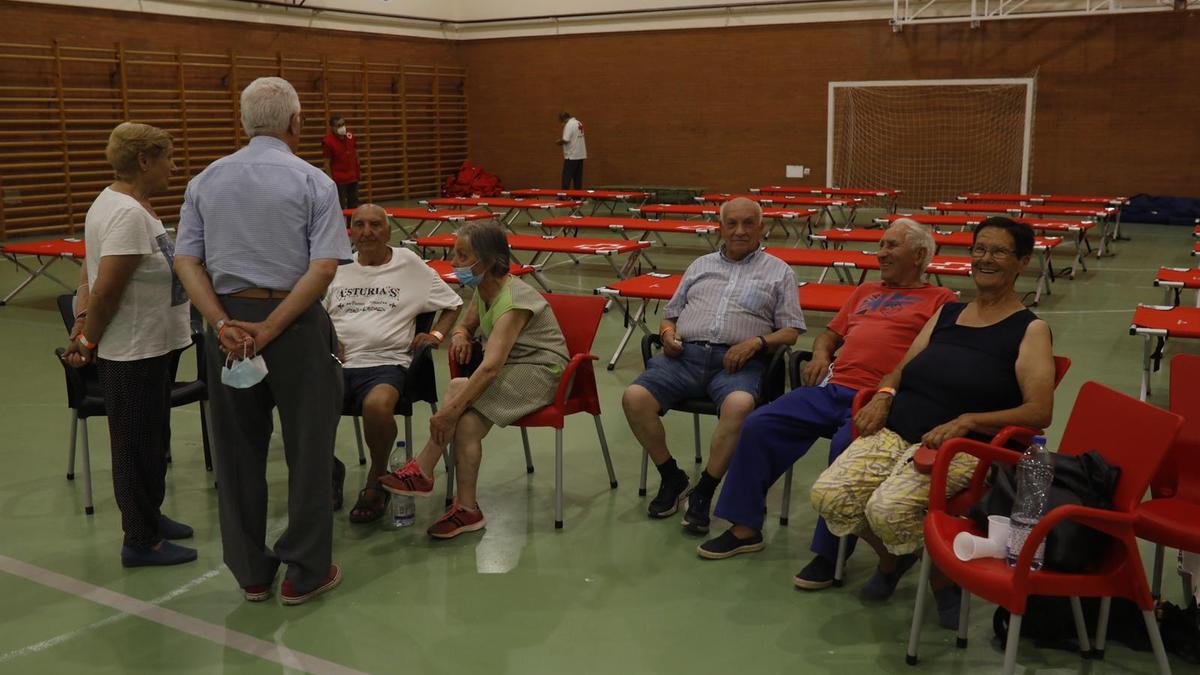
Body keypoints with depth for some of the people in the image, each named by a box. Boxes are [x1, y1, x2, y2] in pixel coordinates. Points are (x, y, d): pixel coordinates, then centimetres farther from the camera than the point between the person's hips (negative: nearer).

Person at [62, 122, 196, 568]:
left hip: (149, 347, 10)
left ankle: (149, 516, 38)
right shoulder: (128, 214, -23)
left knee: (151, 441, 22)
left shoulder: (122, 204, 10)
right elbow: (106, 290, -24)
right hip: (133, 352, -10)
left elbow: (90, 272, 11)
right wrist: (89, 342, -11)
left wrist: (83, 323, 2)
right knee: (138, 445, 3)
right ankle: (141, 542, 15)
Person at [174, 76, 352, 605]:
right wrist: (270, 328, -15)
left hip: (228, 323, 4)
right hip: (296, 323, -4)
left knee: (237, 451, 13)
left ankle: (250, 572, 22)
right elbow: (325, 267, -15)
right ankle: (305, 572, 14)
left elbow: (185, 260, -1)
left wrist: (225, 324, -8)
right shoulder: (312, 182, -6)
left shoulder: (205, 181, 6)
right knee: (307, 448, 7)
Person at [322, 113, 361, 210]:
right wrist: (331, 180, -16)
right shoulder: (328, 141, -18)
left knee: (353, 205, 19)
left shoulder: (350, 135, -1)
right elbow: (327, 163, -15)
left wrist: (359, 170, 14)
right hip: (339, 180, -6)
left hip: (353, 177, 6)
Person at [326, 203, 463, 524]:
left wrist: (436, 334, 4)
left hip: (386, 362, -2)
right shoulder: (338, 268, 20)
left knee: (377, 405, -38)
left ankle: (377, 479, -6)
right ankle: (329, 468, 4)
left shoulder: (409, 265, 14)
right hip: (336, 362, 3)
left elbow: (454, 304, 20)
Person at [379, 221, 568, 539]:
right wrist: (459, 335, -3)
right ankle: (467, 509, -22)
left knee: (458, 388, -28)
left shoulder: (514, 300, -24)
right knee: (468, 423, -22)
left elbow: (490, 367, -33)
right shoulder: (483, 290, 4)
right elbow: (466, 325, 23)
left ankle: (422, 471, -19)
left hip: (541, 373, -8)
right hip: (511, 370, 8)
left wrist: (450, 409, -36)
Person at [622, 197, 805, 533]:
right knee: (634, 398, -23)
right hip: (685, 354, 3)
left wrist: (757, 342, -10)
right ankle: (672, 478, -2)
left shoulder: (779, 272, 17)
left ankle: (703, 492, -20)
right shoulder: (701, 265, 27)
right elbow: (670, 314, 29)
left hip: (737, 361, -3)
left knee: (740, 404, -38)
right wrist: (668, 333, 5)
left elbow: (791, 331, 9)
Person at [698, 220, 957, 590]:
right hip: (831, 387, 6)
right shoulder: (866, 291, 29)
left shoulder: (939, 299, 10)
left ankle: (829, 553, -18)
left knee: (846, 448, -34)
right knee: (758, 426, -8)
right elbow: (831, 333, 32)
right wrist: (820, 355, 9)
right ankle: (745, 528, 1)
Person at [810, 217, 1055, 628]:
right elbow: (902, 369, 24)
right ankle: (892, 558, 14)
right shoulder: (946, 314, 19)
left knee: (889, 509, -32)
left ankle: (944, 576, 2)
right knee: (829, 496, -19)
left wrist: (967, 421, -20)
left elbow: (1039, 411, -9)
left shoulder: (1030, 330, 2)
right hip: (894, 432, 5)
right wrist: (883, 394, 1)